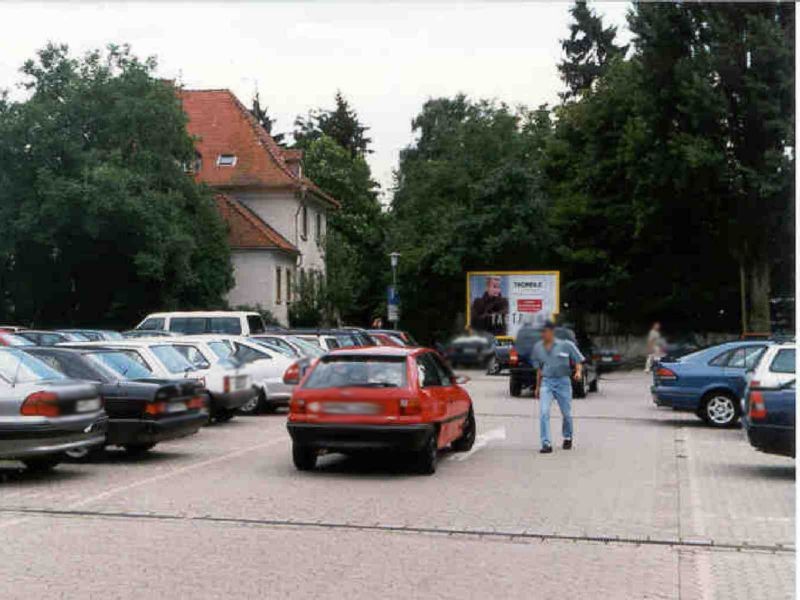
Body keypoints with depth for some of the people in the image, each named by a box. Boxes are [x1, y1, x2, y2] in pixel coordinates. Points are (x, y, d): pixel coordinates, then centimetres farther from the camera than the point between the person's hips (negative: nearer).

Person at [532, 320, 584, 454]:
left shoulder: (566, 345, -6)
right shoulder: (538, 347, 6)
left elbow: (578, 360, 1)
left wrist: (578, 372, -19)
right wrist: (537, 387, 18)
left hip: (562, 381, -2)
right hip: (546, 382, 2)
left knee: (566, 413, 10)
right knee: (543, 412, -14)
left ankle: (567, 438, 37)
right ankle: (546, 444, -14)